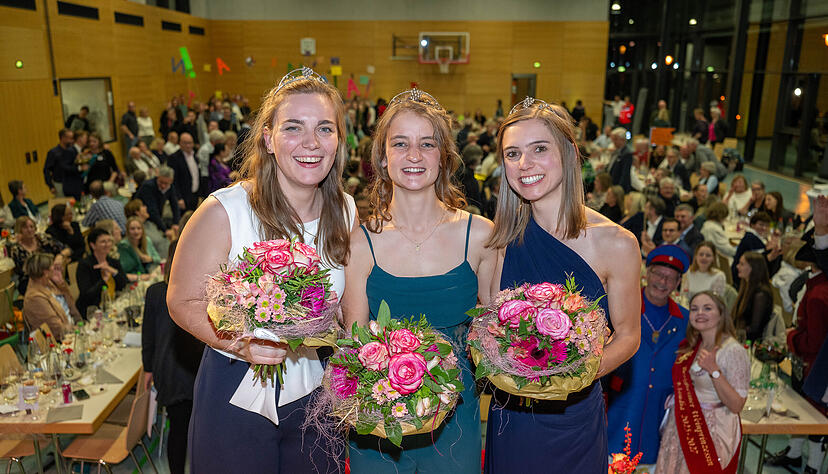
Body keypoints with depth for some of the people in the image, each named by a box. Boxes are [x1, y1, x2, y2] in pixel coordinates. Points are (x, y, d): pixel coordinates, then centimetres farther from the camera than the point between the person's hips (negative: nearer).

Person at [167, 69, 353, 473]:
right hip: (237, 396, -3)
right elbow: (183, 301, -12)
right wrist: (240, 345, -27)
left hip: (314, 393, 4)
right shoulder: (223, 212, -18)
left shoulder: (345, 211, -4)